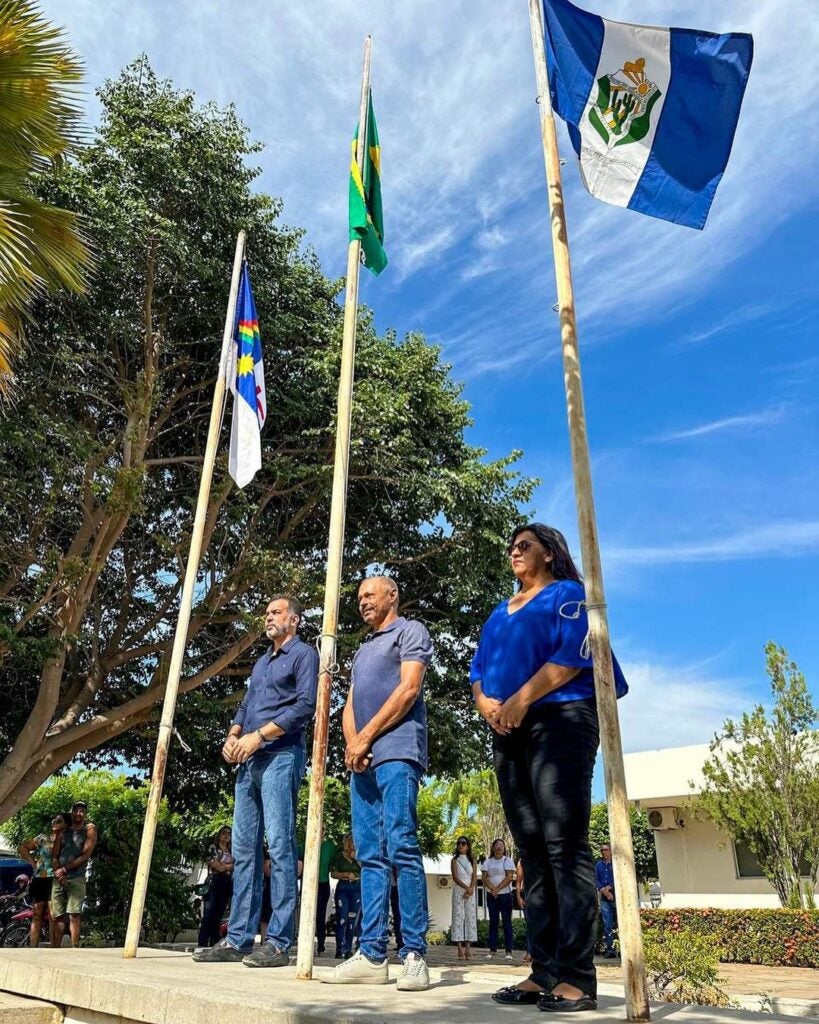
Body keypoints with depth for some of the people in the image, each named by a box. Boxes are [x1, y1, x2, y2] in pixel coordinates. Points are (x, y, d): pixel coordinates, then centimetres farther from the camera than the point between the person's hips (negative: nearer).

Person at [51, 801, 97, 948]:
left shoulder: (89, 830, 5)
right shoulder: (63, 832, 16)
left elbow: (85, 856, -4)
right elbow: (54, 856, 10)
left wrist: (65, 869, -8)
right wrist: (57, 872, -9)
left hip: (77, 878, -4)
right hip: (59, 878, 4)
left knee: (74, 914, -14)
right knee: (58, 916, 4)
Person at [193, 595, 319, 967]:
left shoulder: (303, 654, 0)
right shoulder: (261, 662, 24)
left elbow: (305, 705, -12)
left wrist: (258, 735, -14)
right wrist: (232, 736, 4)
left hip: (280, 757, -8)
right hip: (249, 760, 8)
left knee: (280, 846, -8)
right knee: (243, 849, 8)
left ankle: (278, 943, -5)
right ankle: (238, 939, 13)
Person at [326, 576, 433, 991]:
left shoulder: (410, 631, 5)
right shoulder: (363, 649, 28)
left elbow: (408, 689, -8)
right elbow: (350, 705, 21)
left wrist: (366, 738, -10)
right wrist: (352, 743, 0)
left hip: (396, 753, -8)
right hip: (362, 760, 8)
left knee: (401, 847, -12)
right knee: (371, 857, 5)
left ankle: (414, 953, -7)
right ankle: (372, 955, 7)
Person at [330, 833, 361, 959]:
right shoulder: (339, 855, 5)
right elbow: (333, 874, 2)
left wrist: (355, 858, -10)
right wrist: (346, 874, -11)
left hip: (357, 888, 2)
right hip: (342, 887, -2)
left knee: (352, 920, 2)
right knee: (341, 919, -8)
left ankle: (348, 949, 9)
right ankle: (339, 949, -4)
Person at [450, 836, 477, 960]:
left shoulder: (472, 860, 11)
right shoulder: (454, 860, 4)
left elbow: (474, 877, 2)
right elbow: (455, 877, -6)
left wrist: (470, 890, -13)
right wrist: (466, 888, -19)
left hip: (471, 892, 2)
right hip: (458, 891, -2)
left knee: (470, 917, -2)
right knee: (458, 917, -7)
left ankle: (467, 946, 0)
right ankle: (460, 947, -8)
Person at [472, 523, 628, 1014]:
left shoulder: (569, 594, 5)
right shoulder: (500, 613, 25)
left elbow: (573, 654, -10)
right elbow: (480, 668, 19)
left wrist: (521, 701, -15)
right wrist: (486, 702, -2)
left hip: (559, 721, -7)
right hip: (509, 735, 7)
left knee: (565, 845, -11)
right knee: (533, 851, 4)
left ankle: (577, 977, -9)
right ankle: (544, 972, 7)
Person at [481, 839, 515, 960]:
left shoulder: (508, 860, 2)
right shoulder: (487, 861, 9)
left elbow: (509, 877, -9)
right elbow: (484, 877, 0)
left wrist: (498, 888, -16)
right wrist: (493, 889, -16)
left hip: (505, 894, -3)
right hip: (491, 895, 3)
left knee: (507, 922, -2)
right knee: (493, 921, 4)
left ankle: (509, 951, -1)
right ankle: (492, 949, 7)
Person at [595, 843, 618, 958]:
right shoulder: (598, 865, 15)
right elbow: (596, 880, 9)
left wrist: (609, 887, -11)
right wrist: (603, 890, -6)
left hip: (615, 895, -3)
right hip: (604, 897, 3)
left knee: (618, 922, -8)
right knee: (607, 924, 0)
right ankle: (610, 948, 1)